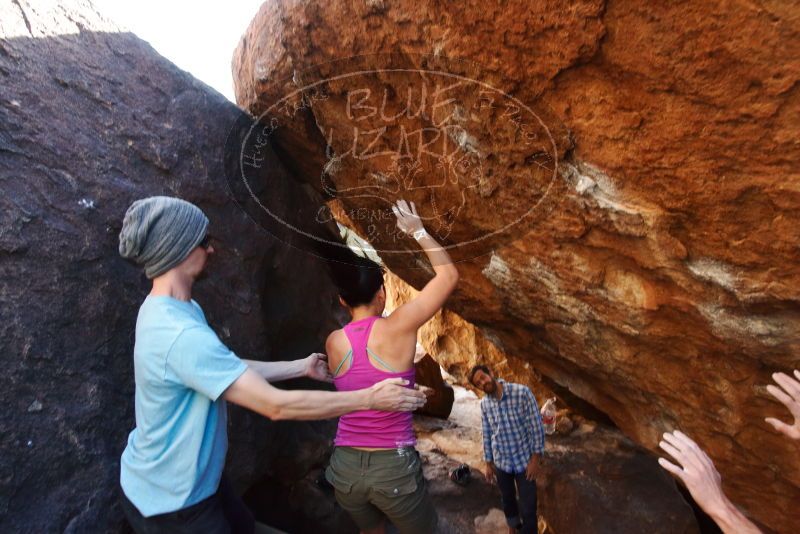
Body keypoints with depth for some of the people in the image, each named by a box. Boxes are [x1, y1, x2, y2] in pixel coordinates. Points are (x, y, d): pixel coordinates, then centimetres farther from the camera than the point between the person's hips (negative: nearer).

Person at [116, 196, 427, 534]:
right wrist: (369, 398, -26)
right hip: (169, 499, -8)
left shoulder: (168, 310, -3)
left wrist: (301, 367, 6)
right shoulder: (182, 336, -35)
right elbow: (277, 406, -34)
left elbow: (233, 371, 4)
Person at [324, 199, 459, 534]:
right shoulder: (397, 328, -14)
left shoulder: (334, 342, -3)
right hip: (394, 467, -3)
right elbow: (448, 274, -4)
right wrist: (418, 231, 5)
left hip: (345, 467, 4)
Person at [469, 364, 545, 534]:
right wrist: (488, 463, 8)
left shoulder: (522, 392, -20)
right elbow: (487, 434, 5)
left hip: (524, 460, -4)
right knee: (507, 500, 23)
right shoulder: (484, 404, -6)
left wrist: (535, 458, -14)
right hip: (501, 462, 4)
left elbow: (536, 425, -15)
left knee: (528, 507, 2)